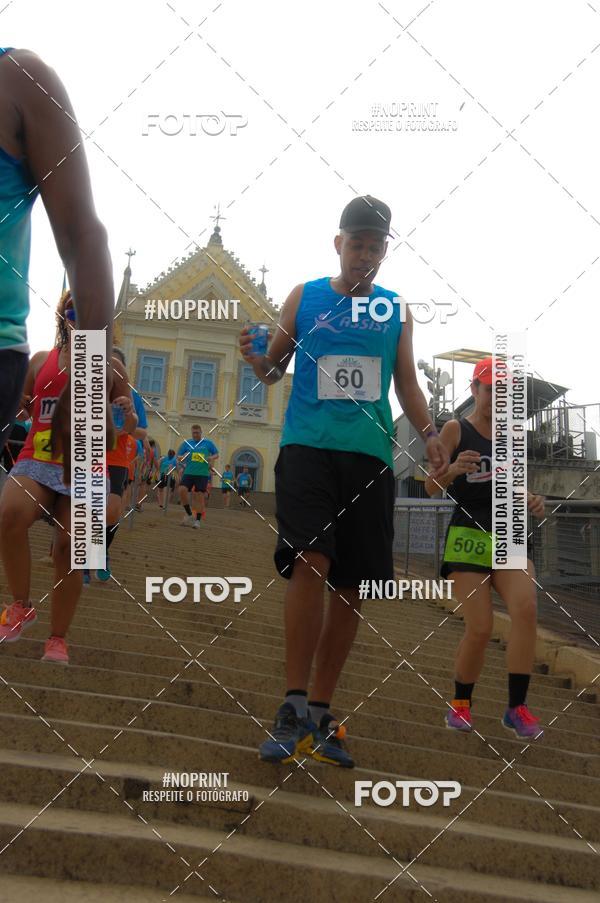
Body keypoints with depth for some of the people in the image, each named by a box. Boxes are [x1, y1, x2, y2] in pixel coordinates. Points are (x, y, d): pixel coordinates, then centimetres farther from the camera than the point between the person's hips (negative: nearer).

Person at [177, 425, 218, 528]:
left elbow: (217, 454, 13)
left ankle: (198, 520, 7)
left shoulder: (208, 443, 7)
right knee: (182, 490, -18)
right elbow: (178, 457, 11)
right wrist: (182, 457, -13)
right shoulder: (186, 443, 10)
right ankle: (189, 514, 0)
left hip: (202, 474, -1)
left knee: (199, 496, -5)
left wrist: (212, 458, -9)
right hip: (188, 473, 1)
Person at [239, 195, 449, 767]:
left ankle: (320, 713, 14)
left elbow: (406, 382, 16)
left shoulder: (396, 311, 14)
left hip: (369, 456, 3)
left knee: (350, 586, 3)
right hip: (307, 446, -3)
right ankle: (294, 706, -13)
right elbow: (276, 369, 13)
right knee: (311, 562, -22)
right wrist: (258, 360, -11)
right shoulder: (304, 298, 9)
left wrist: (428, 433, -1)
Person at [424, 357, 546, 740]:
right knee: (480, 628, -10)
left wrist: (530, 500, 1)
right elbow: (431, 486, -4)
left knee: (526, 608, -19)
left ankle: (517, 708, -11)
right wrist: (454, 469, -25)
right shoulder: (455, 429, -1)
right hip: (468, 536, -4)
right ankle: (460, 703, 13)